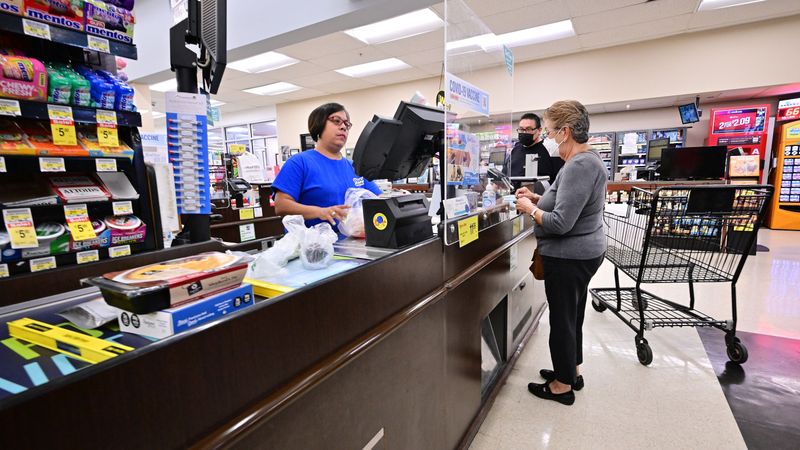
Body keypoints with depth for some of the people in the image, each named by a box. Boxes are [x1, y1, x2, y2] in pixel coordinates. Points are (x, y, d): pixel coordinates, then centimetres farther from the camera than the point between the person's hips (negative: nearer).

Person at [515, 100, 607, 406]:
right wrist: (538, 198, 8)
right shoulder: (587, 160, 10)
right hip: (581, 253, 10)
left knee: (562, 319, 5)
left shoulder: (579, 166, -23)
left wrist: (529, 208, -12)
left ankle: (562, 385, 23)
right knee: (572, 316, 21)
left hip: (569, 257, -10)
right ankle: (572, 372, 39)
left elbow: (560, 223, -27)